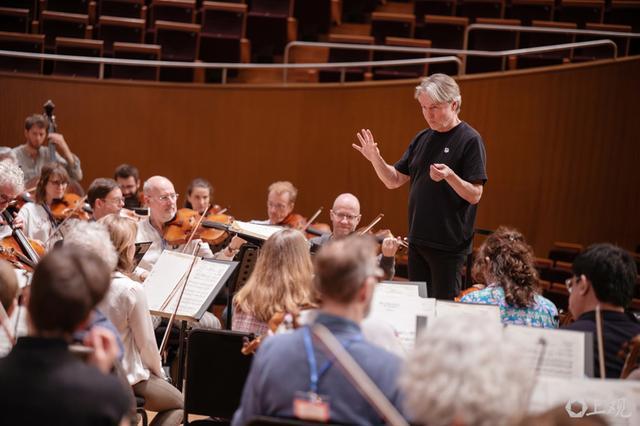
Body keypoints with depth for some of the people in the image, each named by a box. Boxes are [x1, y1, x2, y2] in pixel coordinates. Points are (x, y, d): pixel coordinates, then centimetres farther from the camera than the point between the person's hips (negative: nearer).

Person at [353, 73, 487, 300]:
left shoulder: (470, 140, -10)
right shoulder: (422, 139, 10)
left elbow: (474, 196, -16)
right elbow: (394, 181, 11)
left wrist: (449, 176, -33)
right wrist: (375, 159, -7)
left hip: (449, 245, -7)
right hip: (417, 240, 7)